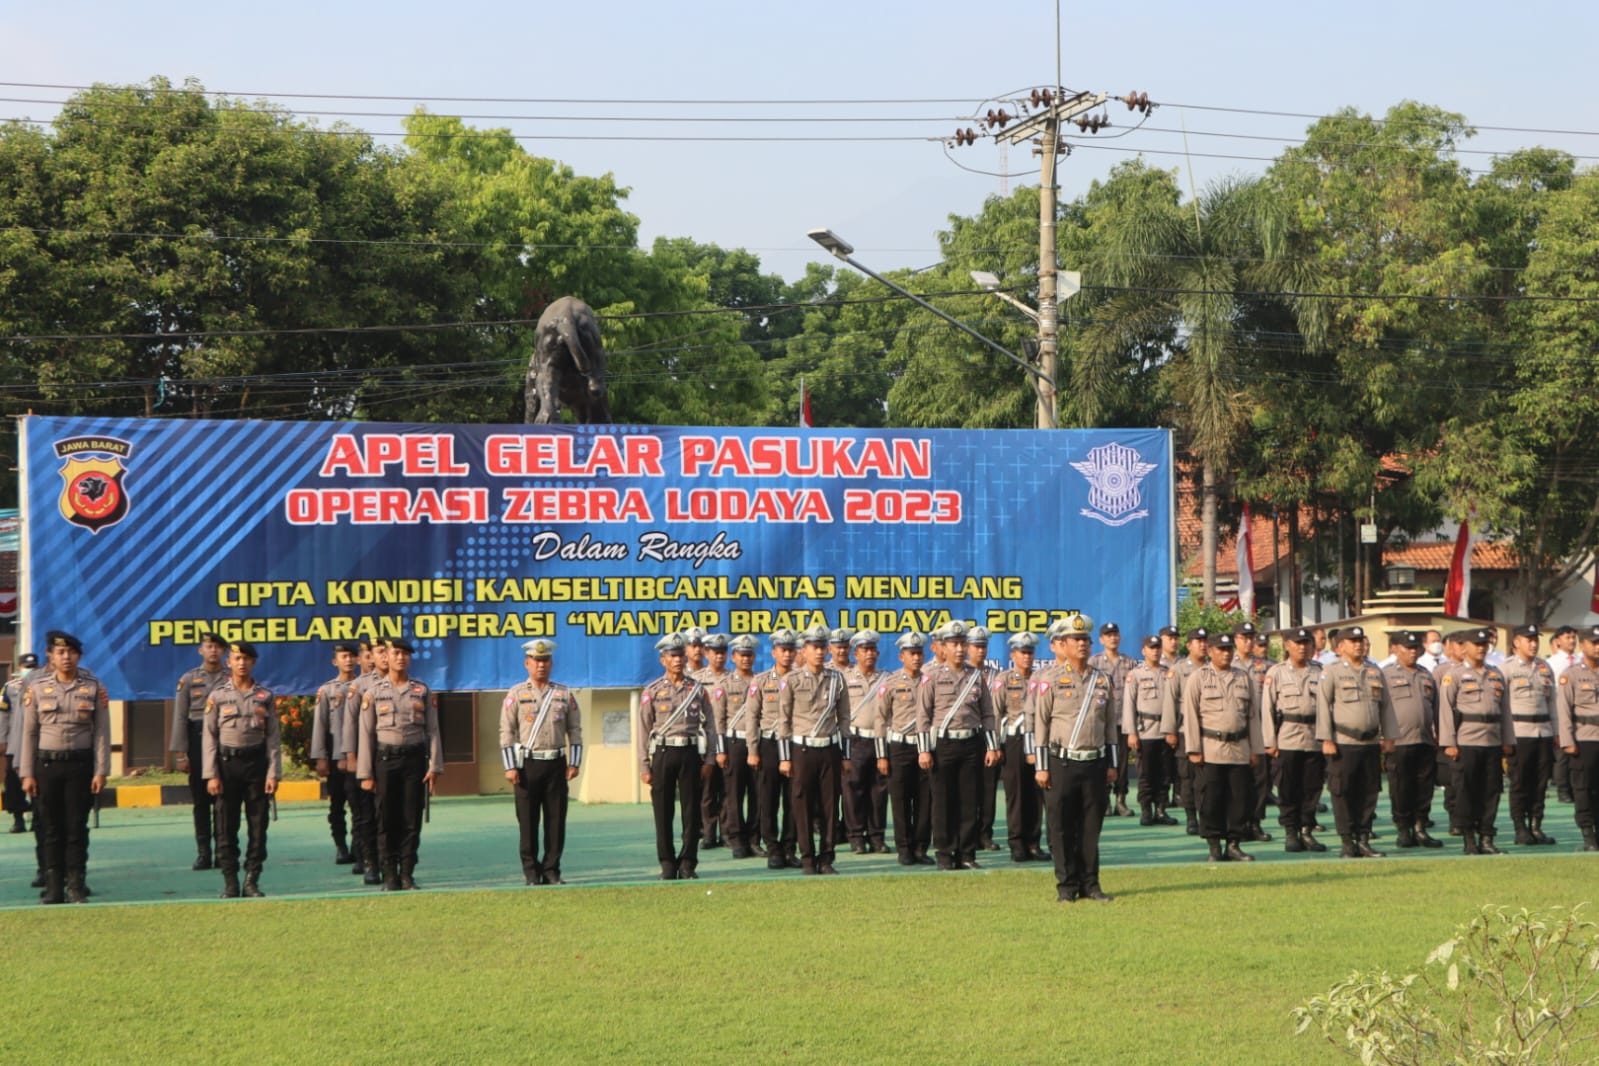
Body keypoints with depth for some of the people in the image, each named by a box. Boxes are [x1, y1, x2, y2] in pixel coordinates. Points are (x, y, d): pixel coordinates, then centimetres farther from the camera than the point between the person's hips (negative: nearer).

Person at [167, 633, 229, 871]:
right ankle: (203, 854, 7)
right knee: (200, 802, 3)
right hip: (198, 744, 0)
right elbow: (179, 718, 3)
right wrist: (181, 754, -4)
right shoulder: (188, 680, 5)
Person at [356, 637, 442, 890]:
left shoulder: (423, 691, 7)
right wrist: (365, 773, -3)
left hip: (415, 758, 1)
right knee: (386, 820, 0)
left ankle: (407, 875, 7)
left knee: (412, 820, 1)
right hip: (385, 757, -1)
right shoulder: (374, 691, 3)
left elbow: (432, 731, 6)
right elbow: (366, 734, 1)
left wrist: (434, 766, -3)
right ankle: (390, 877, 6)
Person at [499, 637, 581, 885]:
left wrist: (574, 763, 1)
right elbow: (506, 732, 0)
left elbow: (575, 731, 11)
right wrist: (510, 767, -7)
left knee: (556, 821, 1)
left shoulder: (565, 695, 10)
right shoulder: (516, 694, 3)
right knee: (528, 822, 0)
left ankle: (551, 871, 8)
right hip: (527, 764, -2)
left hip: (557, 764, 2)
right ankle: (531, 872, 6)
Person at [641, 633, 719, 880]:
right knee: (663, 812, 1)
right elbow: (644, 730, 3)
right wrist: (645, 767, -2)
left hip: (691, 751, 1)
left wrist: (709, 760, 1)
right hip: (663, 752, -1)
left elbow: (709, 725, 9)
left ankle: (688, 864, 7)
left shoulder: (697, 689, 8)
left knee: (691, 811, 0)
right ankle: (667, 865, 7)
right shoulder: (652, 691, 4)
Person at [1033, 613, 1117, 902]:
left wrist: (1111, 765, 10)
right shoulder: (1052, 681, -1)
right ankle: (1066, 886, 6)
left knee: (1091, 827, 6)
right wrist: (1042, 767, -6)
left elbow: (1110, 725, 14)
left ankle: (1090, 884, 13)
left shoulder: (1103, 682, 10)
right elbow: (1040, 724, -2)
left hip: (1095, 763, 3)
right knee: (1062, 829, 0)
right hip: (1062, 763, -3)